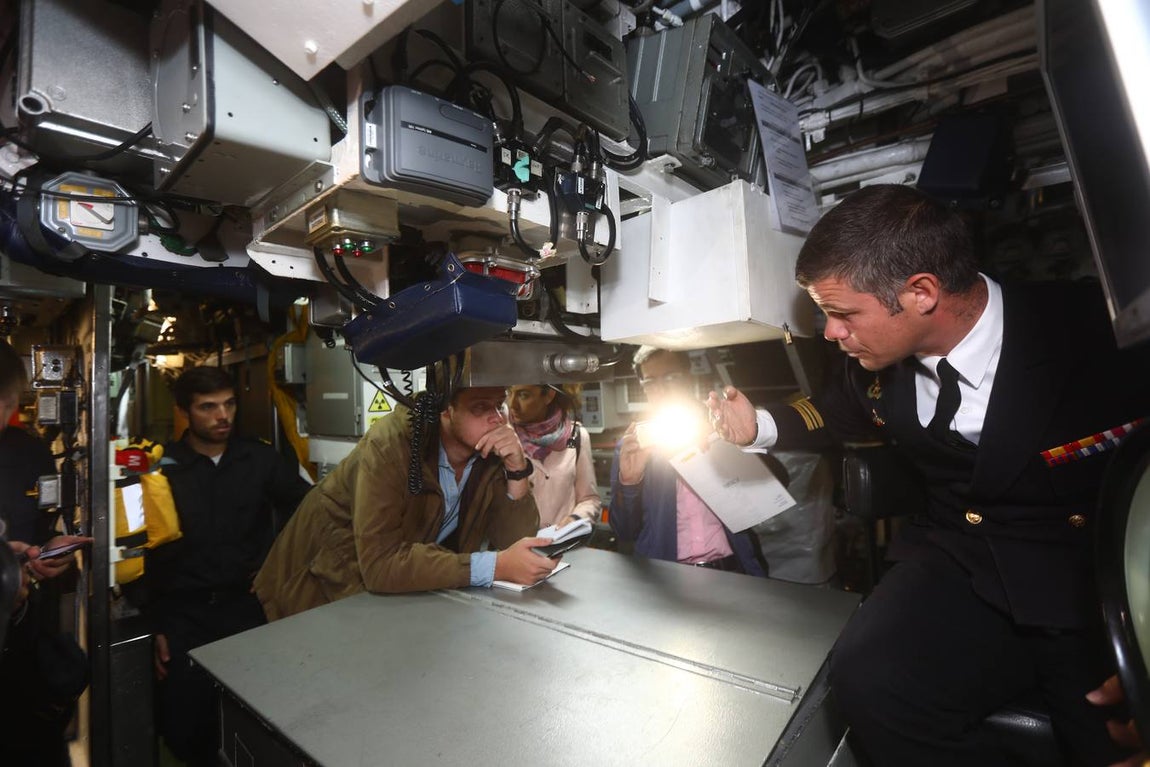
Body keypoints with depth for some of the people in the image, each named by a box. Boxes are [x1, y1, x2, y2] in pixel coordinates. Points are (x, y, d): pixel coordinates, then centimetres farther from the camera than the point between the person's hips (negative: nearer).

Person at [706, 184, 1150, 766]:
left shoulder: (1095, 333, -18)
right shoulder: (875, 354, -3)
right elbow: (836, 410, 18)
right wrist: (758, 427, 5)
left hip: (1102, 585, -2)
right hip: (958, 564, 3)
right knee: (867, 678, -21)